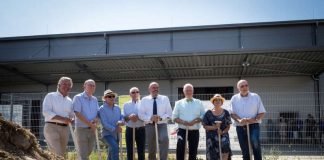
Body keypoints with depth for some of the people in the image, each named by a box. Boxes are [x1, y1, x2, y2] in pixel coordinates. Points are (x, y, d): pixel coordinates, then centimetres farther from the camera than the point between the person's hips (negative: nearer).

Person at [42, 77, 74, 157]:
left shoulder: (70, 101, 16)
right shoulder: (50, 96, 2)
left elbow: (71, 116, 22)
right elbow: (46, 112, -11)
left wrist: (70, 120, -4)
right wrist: (62, 119, -20)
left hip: (64, 128, 6)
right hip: (52, 127, -6)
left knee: (62, 154, 7)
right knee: (56, 154, -17)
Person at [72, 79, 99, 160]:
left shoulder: (95, 99, 12)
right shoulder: (78, 98, -6)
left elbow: (98, 113, 12)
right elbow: (78, 114, -15)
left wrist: (95, 122, -11)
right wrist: (90, 124, -17)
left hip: (92, 130, 6)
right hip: (81, 129, -6)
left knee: (88, 153, 14)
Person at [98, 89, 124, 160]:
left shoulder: (117, 108, 8)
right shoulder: (102, 109, -9)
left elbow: (122, 118, 6)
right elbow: (104, 123, -16)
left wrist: (120, 122, -17)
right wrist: (115, 129, -22)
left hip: (116, 134, 6)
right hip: (107, 133, -6)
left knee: (111, 152, 15)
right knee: (115, 148, -27)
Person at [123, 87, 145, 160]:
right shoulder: (126, 104, 7)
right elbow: (123, 117, 2)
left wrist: (138, 117, -20)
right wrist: (129, 117, -17)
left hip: (140, 129, -1)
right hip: (129, 130, 1)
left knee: (141, 151, 4)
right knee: (129, 151, 7)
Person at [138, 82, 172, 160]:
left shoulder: (165, 98, 7)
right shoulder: (144, 100, 6)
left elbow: (169, 113, 1)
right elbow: (141, 114, 0)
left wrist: (161, 118, -18)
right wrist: (150, 118, -18)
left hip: (162, 125, -1)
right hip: (150, 125, 1)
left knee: (164, 139, -30)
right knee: (151, 147, 9)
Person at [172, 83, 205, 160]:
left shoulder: (199, 103, 10)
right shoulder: (179, 103, 8)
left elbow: (203, 116, 5)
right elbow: (174, 117, 5)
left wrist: (195, 121, -13)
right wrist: (182, 122, -14)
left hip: (194, 131, 1)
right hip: (182, 130, -1)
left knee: (193, 152, 7)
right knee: (180, 149, -12)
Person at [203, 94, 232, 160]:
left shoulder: (226, 113, 6)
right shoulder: (208, 113, 4)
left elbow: (228, 126, 6)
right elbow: (205, 126, 1)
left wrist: (223, 132, -14)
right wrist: (214, 127, -16)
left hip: (223, 136, 0)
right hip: (212, 137, 0)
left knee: (225, 154, -21)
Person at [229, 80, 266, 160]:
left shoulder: (255, 97, 4)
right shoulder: (234, 98, 6)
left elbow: (262, 112, 4)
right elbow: (232, 113, 2)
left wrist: (255, 119, -15)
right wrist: (239, 120, -18)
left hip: (254, 125, -2)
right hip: (240, 127, 2)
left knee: (255, 143, -28)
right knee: (244, 150, 6)